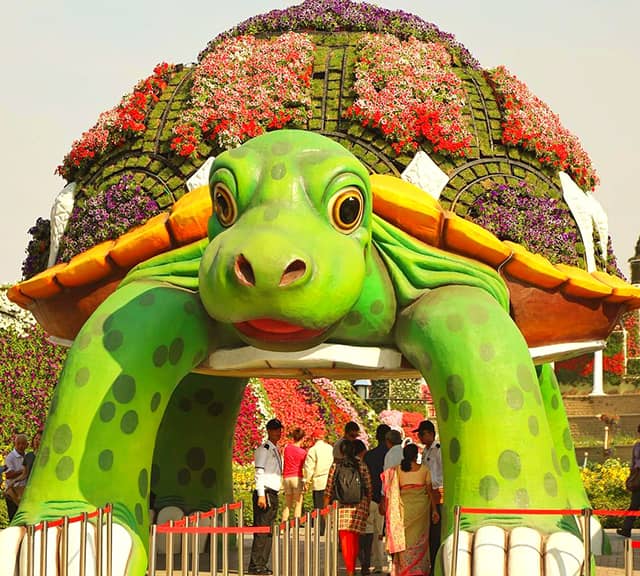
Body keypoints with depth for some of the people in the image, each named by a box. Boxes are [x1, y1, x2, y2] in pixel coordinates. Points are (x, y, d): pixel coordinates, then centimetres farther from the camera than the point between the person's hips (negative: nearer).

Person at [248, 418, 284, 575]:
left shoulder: (276, 450, 21)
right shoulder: (263, 449, -7)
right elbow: (259, 473, -14)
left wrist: (274, 497, 19)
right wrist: (261, 495, -21)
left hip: (274, 494, 9)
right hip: (265, 493, -9)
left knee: (269, 531, 8)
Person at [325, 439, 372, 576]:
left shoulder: (335, 466, -1)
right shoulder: (362, 466, 0)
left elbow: (329, 489, 1)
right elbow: (368, 488, 2)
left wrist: (325, 508, 9)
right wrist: (367, 506, 12)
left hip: (340, 506, -1)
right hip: (359, 506, 1)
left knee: (345, 538, 3)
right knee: (355, 538, 12)